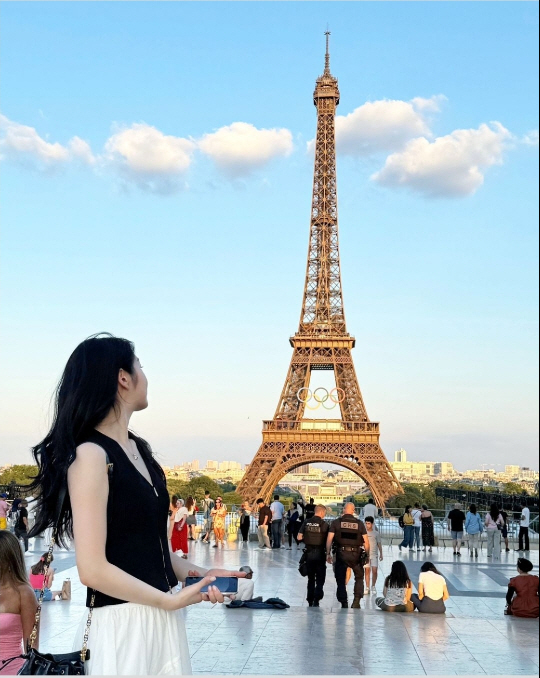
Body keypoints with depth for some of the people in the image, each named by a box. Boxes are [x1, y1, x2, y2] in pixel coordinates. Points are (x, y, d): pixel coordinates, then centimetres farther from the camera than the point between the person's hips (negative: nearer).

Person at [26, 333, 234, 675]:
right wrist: (170, 600, -12)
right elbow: (92, 569, -21)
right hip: (121, 627, -8)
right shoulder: (91, 454, -16)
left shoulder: (139, 448, 10)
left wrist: (193, 580, 1)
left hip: (163, 619, 8)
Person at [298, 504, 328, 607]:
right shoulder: (324, 524, -9)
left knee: (310, 578, 16)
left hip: (309, 552, 3)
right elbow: (328, 540, -9)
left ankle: (310, 601, 18)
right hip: (320, 553, -3)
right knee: (320, 579, 5)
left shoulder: (306, 522, 0)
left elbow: (299, 537, -1)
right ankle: (316, 599, -10)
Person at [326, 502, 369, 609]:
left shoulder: (336, 522, 1)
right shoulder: (359, 523, 3)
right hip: (356, 554, 0)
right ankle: (356, 600, 2)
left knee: (340, 580, 12)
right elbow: (366, 541, 2)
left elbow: (329, 539, -2)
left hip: (341, 553, 0)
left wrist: (328, 553, 5)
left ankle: (344, 603, 12)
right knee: (359, 577, 16)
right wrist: (367, 554, 13)